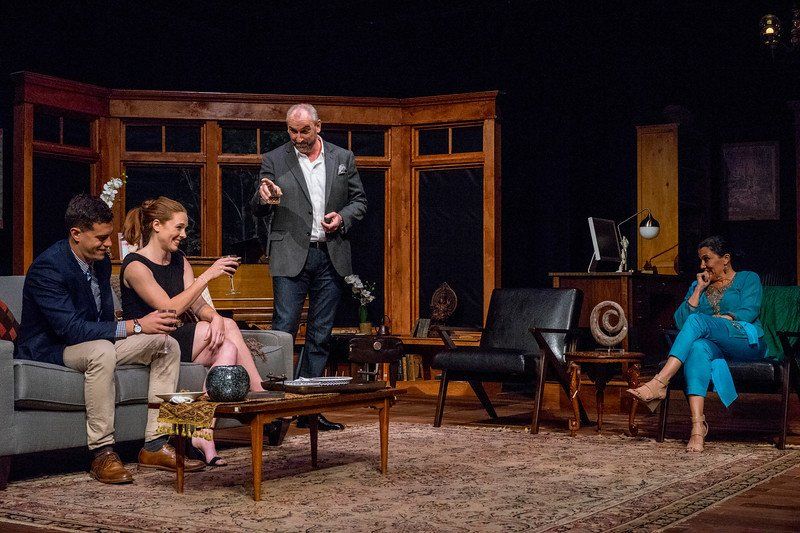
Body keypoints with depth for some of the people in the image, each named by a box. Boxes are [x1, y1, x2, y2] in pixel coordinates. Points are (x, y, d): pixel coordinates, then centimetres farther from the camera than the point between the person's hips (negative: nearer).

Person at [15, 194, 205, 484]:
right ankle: (102, 453, -32)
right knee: (101, 351, -41)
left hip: (95, 340, 9)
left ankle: (154, 445, -8)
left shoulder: (101, 260, 4)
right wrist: (134, 327, -30)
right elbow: (70, 328, -31)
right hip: (49, 350, -9)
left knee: (167, 345, -5)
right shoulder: (46, 268, -23)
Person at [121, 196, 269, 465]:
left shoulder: (179, 261, 14)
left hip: (176, 341, 8)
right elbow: (170, 308, -20)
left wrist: (215, 317, -18)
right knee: (229, 326, -20)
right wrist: (208, 274, -21)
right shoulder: (135, 265, -11)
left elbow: (199, 305, 6)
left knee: (228, 348, -21)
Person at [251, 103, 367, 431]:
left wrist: (343, 218, -6)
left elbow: (359, 200, 15)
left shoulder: (343, 158, 10)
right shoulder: (273, 161, 4)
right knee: (283, 330, -9)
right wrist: (264, 200, -21)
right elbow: (257, 210, 3)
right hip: (291, 256, -3)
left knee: (320, 336, 7)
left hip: (331, 255, 3)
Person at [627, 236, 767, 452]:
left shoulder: (748, 278, 16)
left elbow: (748, 312, -3)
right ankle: (698, 425, -50)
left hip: (746, 342, -3)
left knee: (697, 320, -31)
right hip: (714, 347, 3)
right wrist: (699, 290, 7)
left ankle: (659, 383, -45)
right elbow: (680, 322, 11)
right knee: (699, 347, -37)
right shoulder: (697, 286, 26)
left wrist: (716, 320, -9)